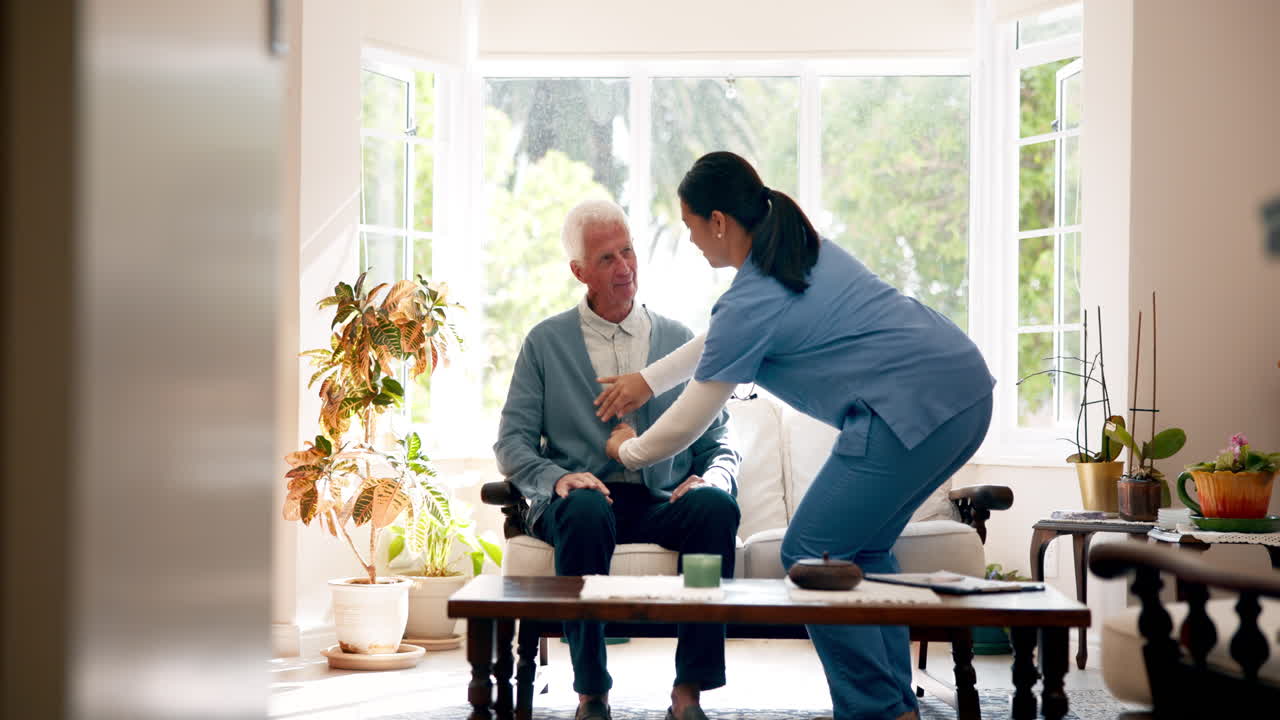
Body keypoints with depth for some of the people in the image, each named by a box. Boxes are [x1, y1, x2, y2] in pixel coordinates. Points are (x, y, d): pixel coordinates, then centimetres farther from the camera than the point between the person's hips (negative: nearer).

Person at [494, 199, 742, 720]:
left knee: (717, 506, -32)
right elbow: (512, 443, 7)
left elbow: (719, 446, 15)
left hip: (663, 503, 2)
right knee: (586, 509, -38)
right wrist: (557, 479, -15)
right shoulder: (546, 343, 12)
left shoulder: (679, 340, 16)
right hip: (583, 497, -1)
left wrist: (710, 480, -10)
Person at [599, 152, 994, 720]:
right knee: (861, 548, 20)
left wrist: (626, 450, 24)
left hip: (912, 410, -10)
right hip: (968, 390, 10)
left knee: (811, 555, 2)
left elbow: (685, 426, 4)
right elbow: (718, 340, 36)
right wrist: (647, 379, 41)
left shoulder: (753, 300, -7)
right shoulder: (806, 249, 19)